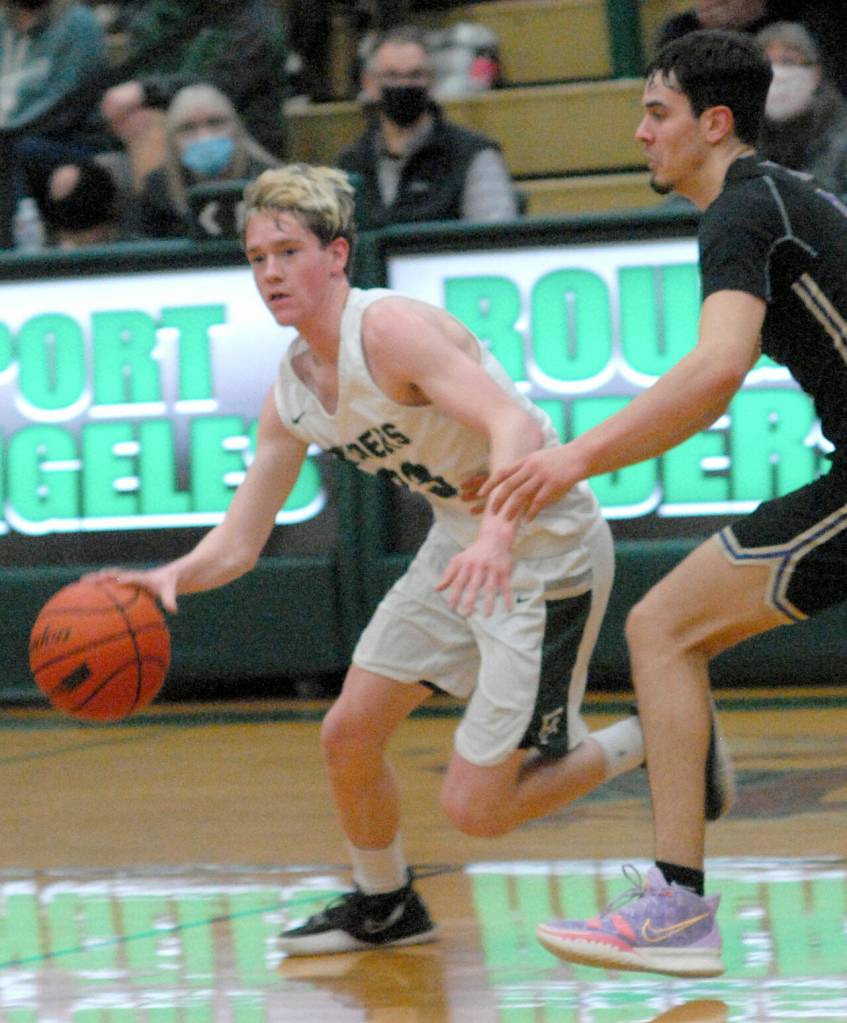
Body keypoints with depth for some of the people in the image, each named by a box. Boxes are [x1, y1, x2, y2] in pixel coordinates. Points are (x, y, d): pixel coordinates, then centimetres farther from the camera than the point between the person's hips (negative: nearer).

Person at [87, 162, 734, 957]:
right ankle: (383, 906, 34)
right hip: (460, 547, 8)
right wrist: (177, 576, -17)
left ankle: (646, 749, 13)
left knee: (475, 807, -9)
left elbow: (516, 427, -35)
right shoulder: (292, 392, 3)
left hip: (545, 554, -8)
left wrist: (498, 537, -52)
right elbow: (240, 540, 5)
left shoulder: (391, 329, -23)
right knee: (348, 736, 9)